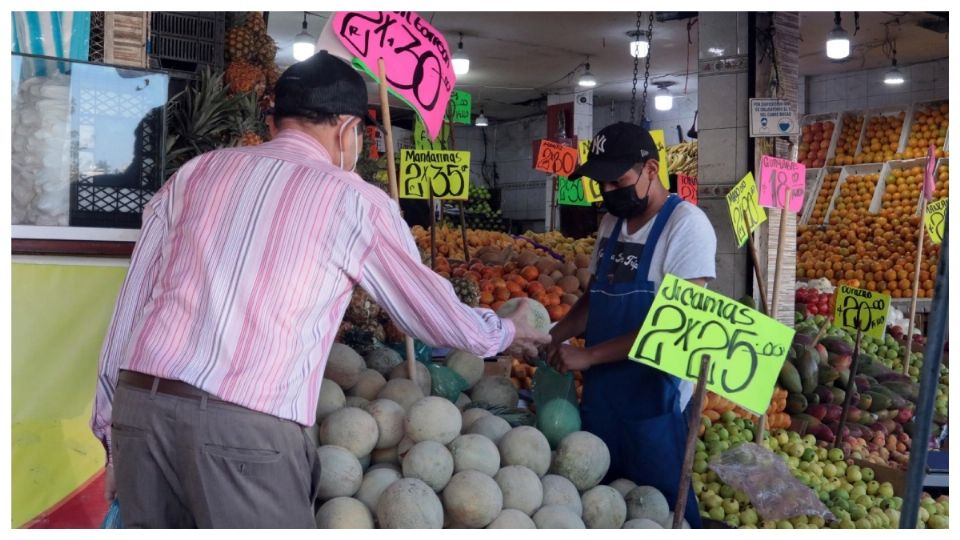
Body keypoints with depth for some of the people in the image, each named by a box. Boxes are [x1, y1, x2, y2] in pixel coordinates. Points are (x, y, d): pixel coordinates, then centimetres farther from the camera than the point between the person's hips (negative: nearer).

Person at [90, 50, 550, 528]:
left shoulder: (193, 174, 16)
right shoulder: (355, 200, 5)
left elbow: (132, 305, 14)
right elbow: (433, 310, 16)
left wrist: (110, 430, 19)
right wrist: (503, 333, 35)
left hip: (139, 405, 5)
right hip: (247, 426, -5)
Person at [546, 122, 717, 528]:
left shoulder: (686, 224, -14)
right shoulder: (611, 223, 9)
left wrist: (588, 355, -21)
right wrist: (550, 338, 0)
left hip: (652, 397, -7)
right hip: (600, 392, 7)